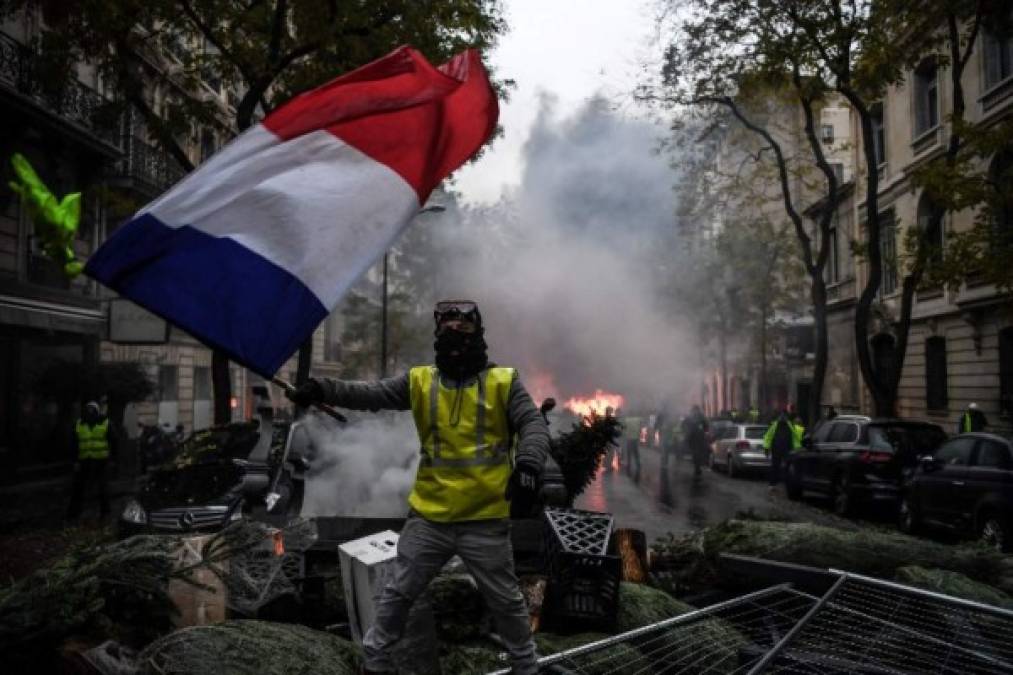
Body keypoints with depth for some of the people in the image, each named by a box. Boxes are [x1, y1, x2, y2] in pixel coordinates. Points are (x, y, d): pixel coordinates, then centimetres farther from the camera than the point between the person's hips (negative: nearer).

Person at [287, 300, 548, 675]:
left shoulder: (503, 381, -4)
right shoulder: (419, 380, 1)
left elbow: (533, 425, -10)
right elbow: (369, 394, -10)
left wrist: (528, 465, -30)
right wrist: (322, 389, -26)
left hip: (485, 520, -2)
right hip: (429, 516, 2)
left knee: (506, 601, 14)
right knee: (398, 593, 15)